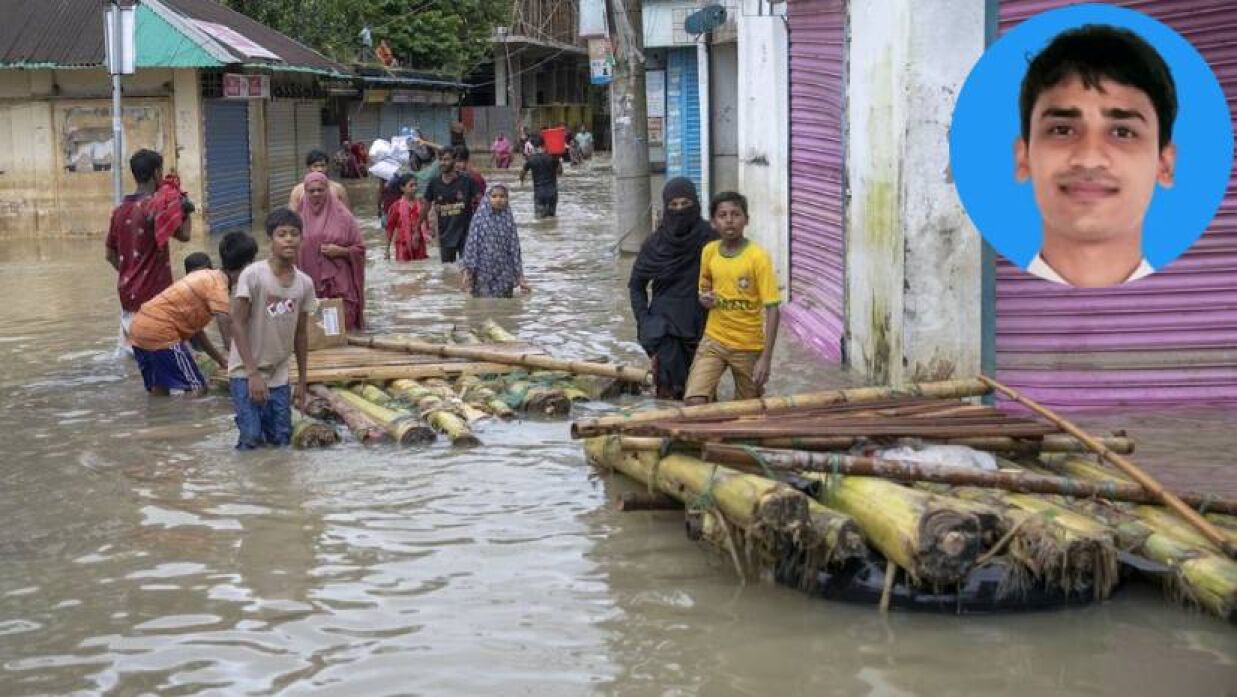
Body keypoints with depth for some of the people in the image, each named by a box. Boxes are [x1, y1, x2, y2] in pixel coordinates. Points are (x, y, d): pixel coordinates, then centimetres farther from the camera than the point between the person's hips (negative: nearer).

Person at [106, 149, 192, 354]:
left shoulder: (121, 210, 10)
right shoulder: (158, 204, -12)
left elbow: (110, 254, 15)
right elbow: (183, 234, -21)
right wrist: (186, 211, -5)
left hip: (128, 294, 7)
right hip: (154, 296, -7)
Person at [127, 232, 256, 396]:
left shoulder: (207, 277, 16)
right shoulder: (219, 286, -12)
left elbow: (195, 328, 22)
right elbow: (229, 339, -16)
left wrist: (221, 360, 24)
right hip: (160, 332, -10)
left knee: (159, 392, 19)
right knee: (197, 390, -5)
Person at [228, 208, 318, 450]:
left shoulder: (305, 283, -1)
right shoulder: (252, 275, -16)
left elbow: (301, 334, 8)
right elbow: (238, 325, -14)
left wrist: (302, 382, 10)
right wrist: (253, 373, -17)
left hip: (278, 374, 5)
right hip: (245, 372, -4)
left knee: (281, 438, 3)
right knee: (251, 438, -14)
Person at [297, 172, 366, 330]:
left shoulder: (341, 216, 3)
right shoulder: (300, 217, 7)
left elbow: (359, 248, 6)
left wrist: (340, 251, -10)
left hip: (339, 286, -1)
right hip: (310, 285, 1)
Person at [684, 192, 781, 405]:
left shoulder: (758, 257, -14)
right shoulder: (708, 251, -1)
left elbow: (772, 309, -14)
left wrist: (766, 358, -19)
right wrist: (704, 298, -8)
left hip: (749, 347, -3)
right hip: (714, 341, 3)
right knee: (694, 401, -17)